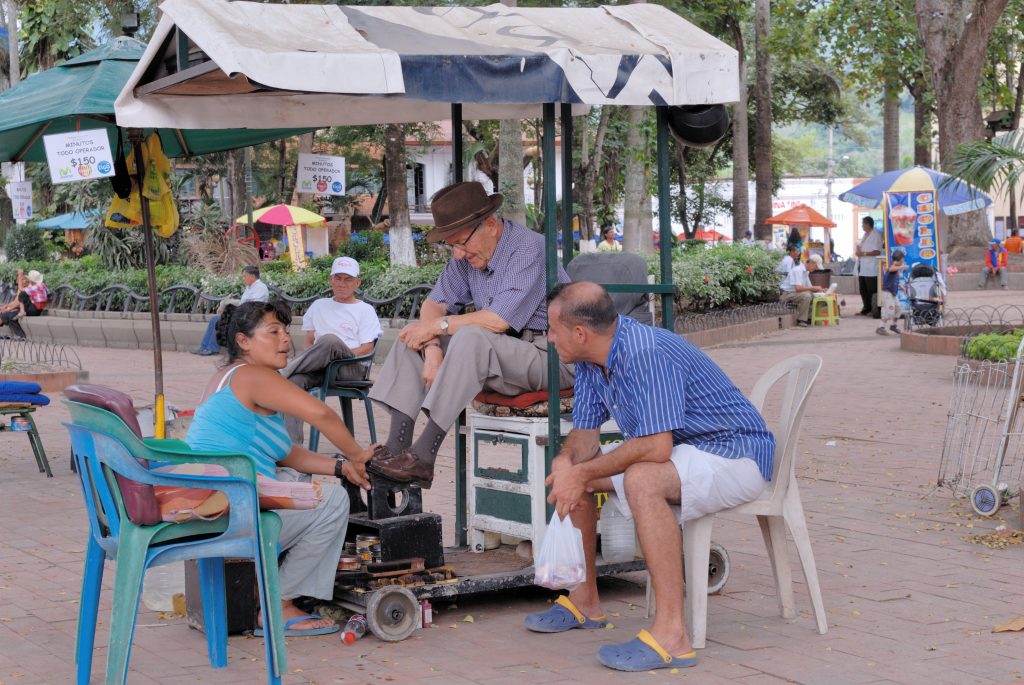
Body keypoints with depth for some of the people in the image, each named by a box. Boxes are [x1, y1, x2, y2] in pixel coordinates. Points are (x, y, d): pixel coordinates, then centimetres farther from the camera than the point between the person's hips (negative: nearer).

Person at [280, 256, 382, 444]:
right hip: (320, 367, 4)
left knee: (330, 340, -38)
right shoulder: (319, 305, 26)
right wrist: (311, 357, -2)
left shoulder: (365, 310, 13)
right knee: (295, 380, -33)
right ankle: (292, 445, -39)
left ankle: (282, 373, -27)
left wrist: (337, 356, -14)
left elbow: (367, 348, 1)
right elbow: (309, 341, 23)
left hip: (353, 368, -3)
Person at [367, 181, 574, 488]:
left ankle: (423, 456, -33)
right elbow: (434, 303, 6)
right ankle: (397, 446, -13)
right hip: (492, 353, 9)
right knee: (413, 335, 2)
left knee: (470, 337, -34)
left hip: (548, 358, -9)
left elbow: (498, 321, -25)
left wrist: (438, 326, -13)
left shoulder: (529, 249, -18)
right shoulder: (468, 255, 7)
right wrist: (432, 348, -15)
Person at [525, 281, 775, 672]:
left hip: (735, 454, -10)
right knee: (570, 470, 8)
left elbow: (655, 447, -34)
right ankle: (585, 601, 20)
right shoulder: (589, 361, 2)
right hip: (676, 449, 10)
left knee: (641, 479, -37)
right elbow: (585, 433, 8)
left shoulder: (647, 354, -29)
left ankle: (671, 634, -37)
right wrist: (565, 461, -16)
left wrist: (583, 472, -23)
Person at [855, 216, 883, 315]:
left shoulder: (876, 235, -10)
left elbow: (877, 252, -17)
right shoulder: (865, 235, 17)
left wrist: (863, 253, -18)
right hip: (862, 267, 9)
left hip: (871, 269, -9)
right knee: (863, 290, 12)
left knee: (872, 290, -5)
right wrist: (858, 250, 8)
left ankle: (874, 310, 1)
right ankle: (866, 309, 20)